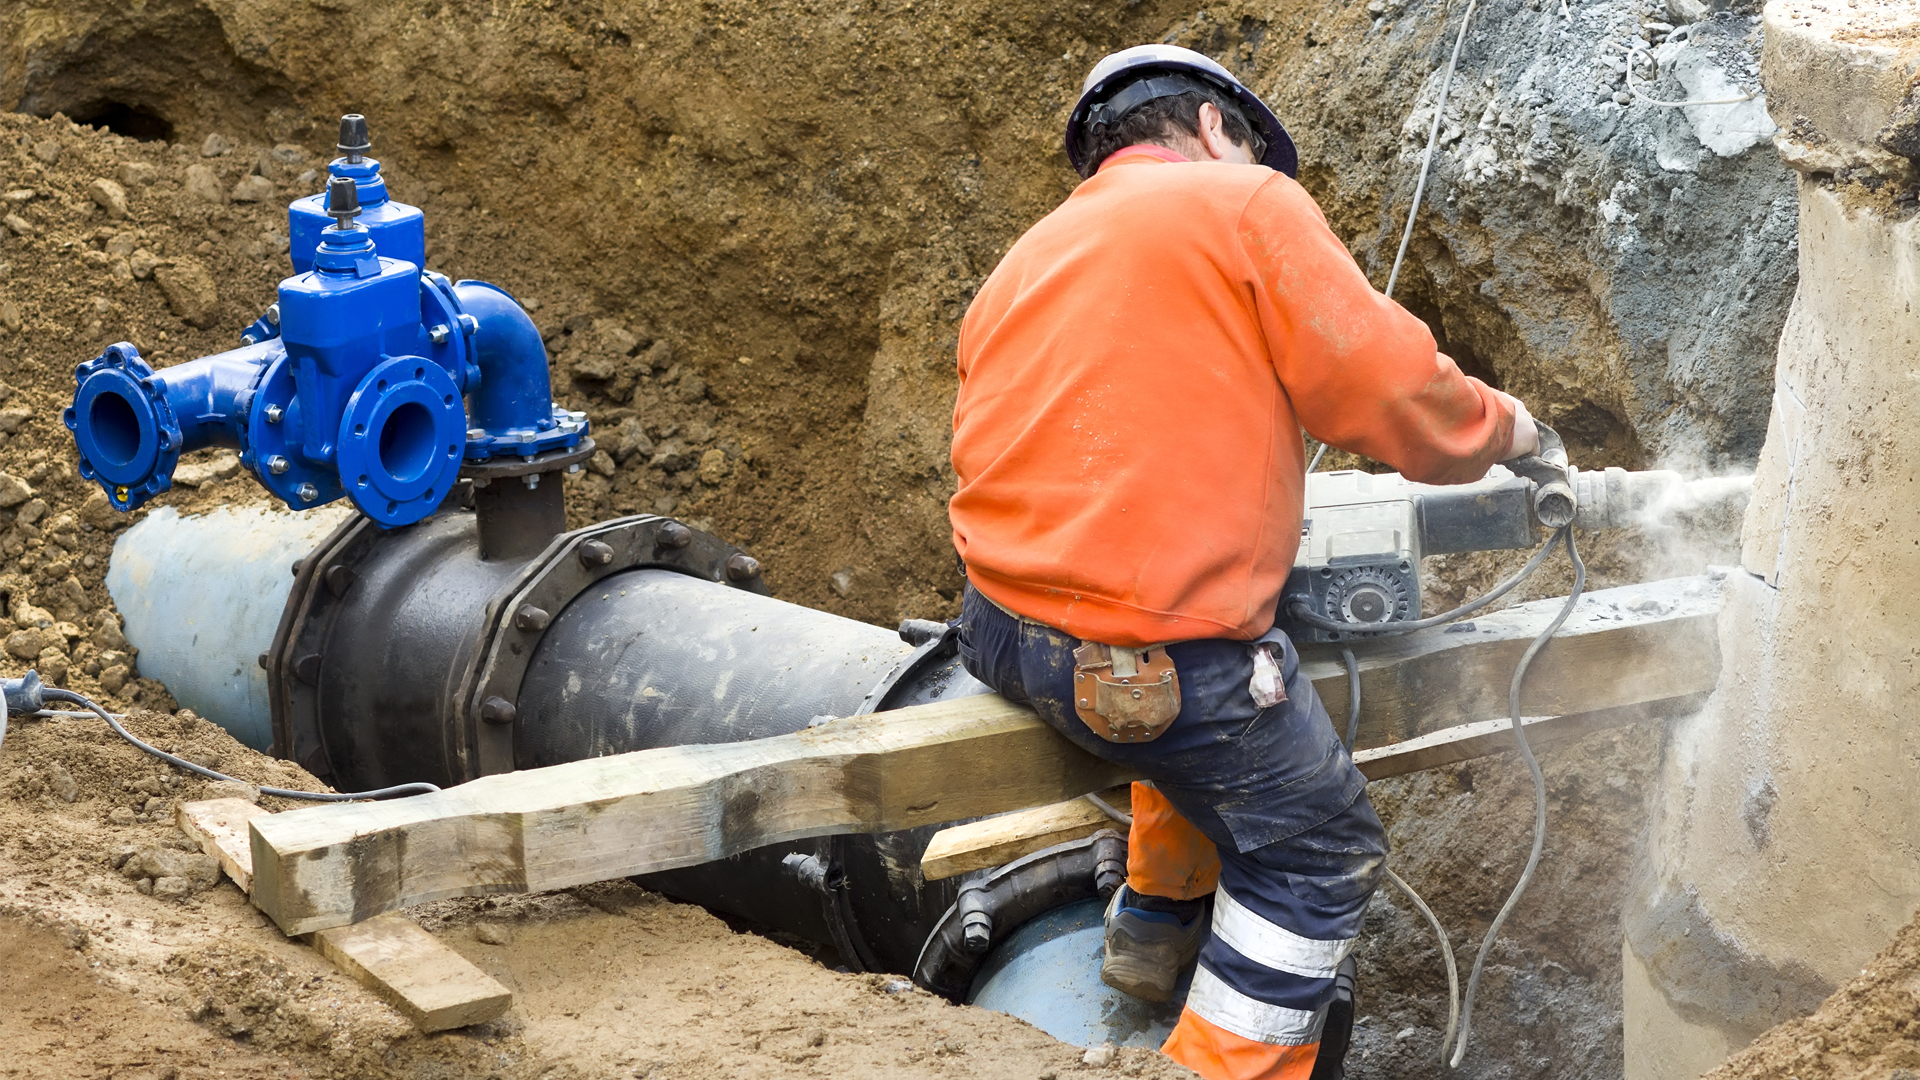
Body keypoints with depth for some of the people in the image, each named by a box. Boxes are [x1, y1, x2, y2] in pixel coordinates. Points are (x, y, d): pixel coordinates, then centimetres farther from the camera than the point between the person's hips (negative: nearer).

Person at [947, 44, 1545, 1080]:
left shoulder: (1023, 263, 19)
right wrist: (1498, 427, 13)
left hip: (1001, 630, 8)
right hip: (1150, 655, -8)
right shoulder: (1245, 204, -3)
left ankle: (1156, 925, 41)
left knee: (1222, 711, 35)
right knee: (1318, 855, 12)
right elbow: (1393, 393, -6)